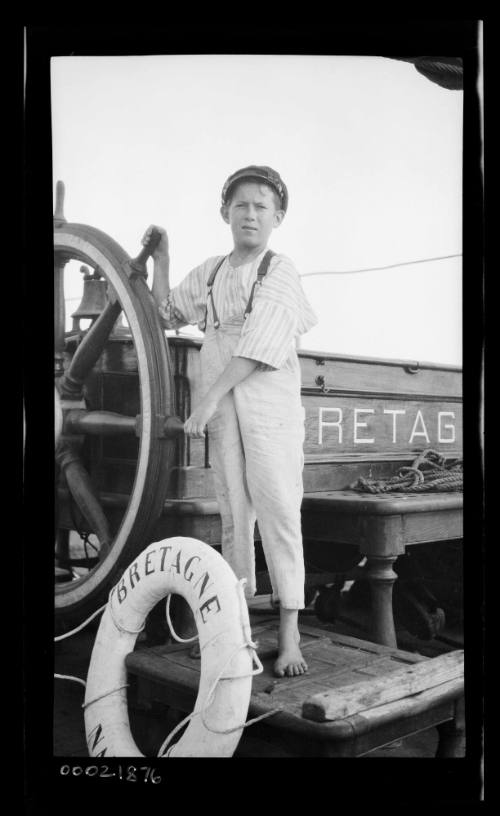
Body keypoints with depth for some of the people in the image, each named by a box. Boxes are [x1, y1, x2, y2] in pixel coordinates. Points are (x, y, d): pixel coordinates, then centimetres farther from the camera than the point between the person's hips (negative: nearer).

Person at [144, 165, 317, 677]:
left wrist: (209, 399, -15)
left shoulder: (280, 272, -2)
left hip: (270, 403, -5)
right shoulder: (210, 273, 15)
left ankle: (289, 637, -6)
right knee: (233, 511, 5)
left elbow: (258, 346, -12)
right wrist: (160, 259, 19)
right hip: (221, 409, 5)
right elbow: (167, 314, 29)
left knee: (278, 510, -9)